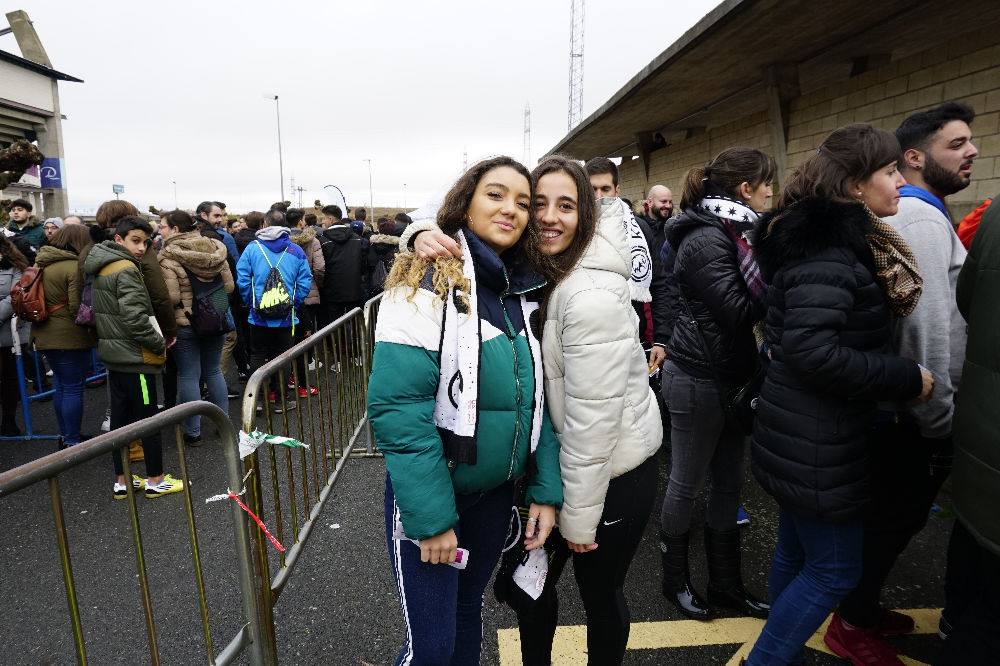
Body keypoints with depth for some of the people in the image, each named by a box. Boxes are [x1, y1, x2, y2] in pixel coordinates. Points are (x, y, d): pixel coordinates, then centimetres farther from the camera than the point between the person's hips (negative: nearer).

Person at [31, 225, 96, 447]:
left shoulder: (42, 263, 9)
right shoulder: (74, 266, -16)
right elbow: (78, 306, -19)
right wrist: (92, 326, -5)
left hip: (46, 335, 8)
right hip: (70, 337, -8)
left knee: (61, 386, 19)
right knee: (73, 389, 0)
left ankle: (64, 435, 29)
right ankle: (72, 441, 7)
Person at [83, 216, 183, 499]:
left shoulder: (102, 268, 12)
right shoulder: (126, 270, -17)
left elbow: (106, 312, 17)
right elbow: (135, 318, -24)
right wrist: (159, 343, -12)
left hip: (113, 354, 9)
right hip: (135, 357, -9)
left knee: (120, 417, 13)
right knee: (148, 419, 1)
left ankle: (121, 481, 22)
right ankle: (156, 480, 10)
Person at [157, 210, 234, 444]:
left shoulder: (168, 258, -14)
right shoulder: (214, 249, 2)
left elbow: (171, 297, -19)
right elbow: (229, 285, 4)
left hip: (184, 324, -5)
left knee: (189, 376, 4)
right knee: (214, 371, 16)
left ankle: (193, 432, 11)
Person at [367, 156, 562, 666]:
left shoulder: (526, 291, 4)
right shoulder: (426, 280, -16)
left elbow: (537, 399, 5)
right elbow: (398, 405, -22)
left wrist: (545, 489, -1)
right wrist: (432, 516, -22)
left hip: (496, 489, 6)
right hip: (429, 491, -5)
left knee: (468, 609, 23)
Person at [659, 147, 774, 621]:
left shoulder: (726, 231, 12)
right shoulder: (705, 240, -17)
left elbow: (748, 299, 14)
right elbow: (740, 311, -21)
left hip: (729, 377, 9)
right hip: (698, 380, -9)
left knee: (729, 483, 16)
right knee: (686, 484, 8)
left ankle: (726, 583, 32)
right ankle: (675, 580, 28)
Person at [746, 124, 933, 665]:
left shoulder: (834, 238, 11)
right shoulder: (829, 248, -20)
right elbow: (811, 351, -29)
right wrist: (908, 379, -19)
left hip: (804, 436, 10)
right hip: (817, 444, -10)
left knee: (797, 553, 22)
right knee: (834, 569, 5)